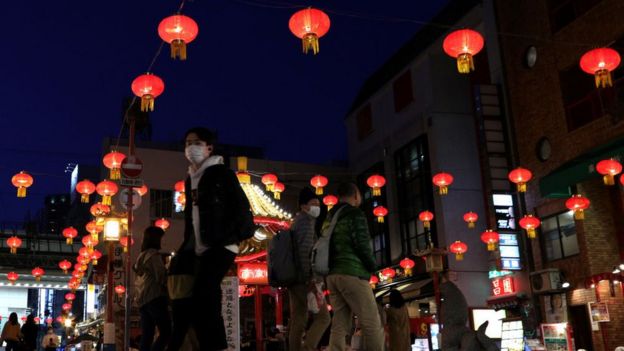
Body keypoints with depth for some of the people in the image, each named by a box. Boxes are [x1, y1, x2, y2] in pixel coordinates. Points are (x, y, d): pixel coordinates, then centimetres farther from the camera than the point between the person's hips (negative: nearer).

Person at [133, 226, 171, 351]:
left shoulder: (141, 256, 20)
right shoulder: (153, 254, -7)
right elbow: (160, 277, -12)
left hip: (142, 300, 9)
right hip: (154, 298, -9)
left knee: (147, 335, 5)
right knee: (166, 332, -11)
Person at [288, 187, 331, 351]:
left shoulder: (296, 222, 24)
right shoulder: (306, 220, -6)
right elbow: (305, 250, -18)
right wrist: (310, 280, -22)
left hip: (293, 278, 9)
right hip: (304, 278, -9)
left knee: (297, 322, 4)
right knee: (323, 317, -8)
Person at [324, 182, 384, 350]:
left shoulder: (329, 219, 20)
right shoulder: (355, 214, -4)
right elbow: (362, 244, -12)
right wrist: (372, 266, 2)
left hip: (333, 275, 8)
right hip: (352, 274, -8)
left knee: (339, 325, 5)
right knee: (372, 324, -6)